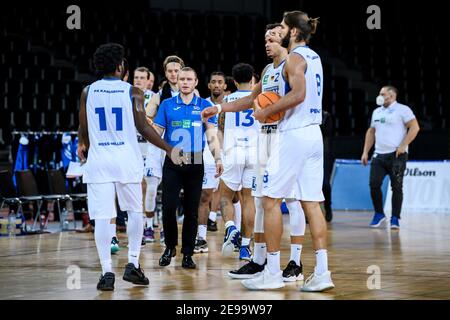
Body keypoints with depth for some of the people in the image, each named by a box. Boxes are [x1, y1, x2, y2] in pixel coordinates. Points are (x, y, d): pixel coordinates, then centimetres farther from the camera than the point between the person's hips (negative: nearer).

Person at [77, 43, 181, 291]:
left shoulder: (88, 92, 4)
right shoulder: (132, 92, -2)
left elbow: (83, 130, 8)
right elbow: (144, 129, -7)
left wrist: (83, 147, 30)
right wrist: (170, 149, 2)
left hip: (98, 159, 1)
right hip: (127, 159, -1)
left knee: (102, 217, 0)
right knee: (134, 211, 15)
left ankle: (106, 272, -4)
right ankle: (133, 264, 10)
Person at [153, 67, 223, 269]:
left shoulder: (204, 106, 6)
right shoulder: (167, 105, 7)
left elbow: (211, 136, 3)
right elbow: (156, 132, 7)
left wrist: (218, 159, -7)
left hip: (195, 163, 0)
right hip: (172, 163, 0)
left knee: (191, 210, 3)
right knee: (168, 207, -7)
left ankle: (187, 254, 10)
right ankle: (170, 247, 14)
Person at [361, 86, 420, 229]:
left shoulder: (402, 110, -3)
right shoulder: (377, 112, 18)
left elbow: (415, 127, -10)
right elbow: (371, 132, 24)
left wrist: (403, 146, -16)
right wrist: (365, 152, 16)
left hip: (396, 155, -6)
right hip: (379, 155, 6)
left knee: (396, 187, -3)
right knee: (374, 184, -3)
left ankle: (395, 218, 4)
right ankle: (379, 214, 14)